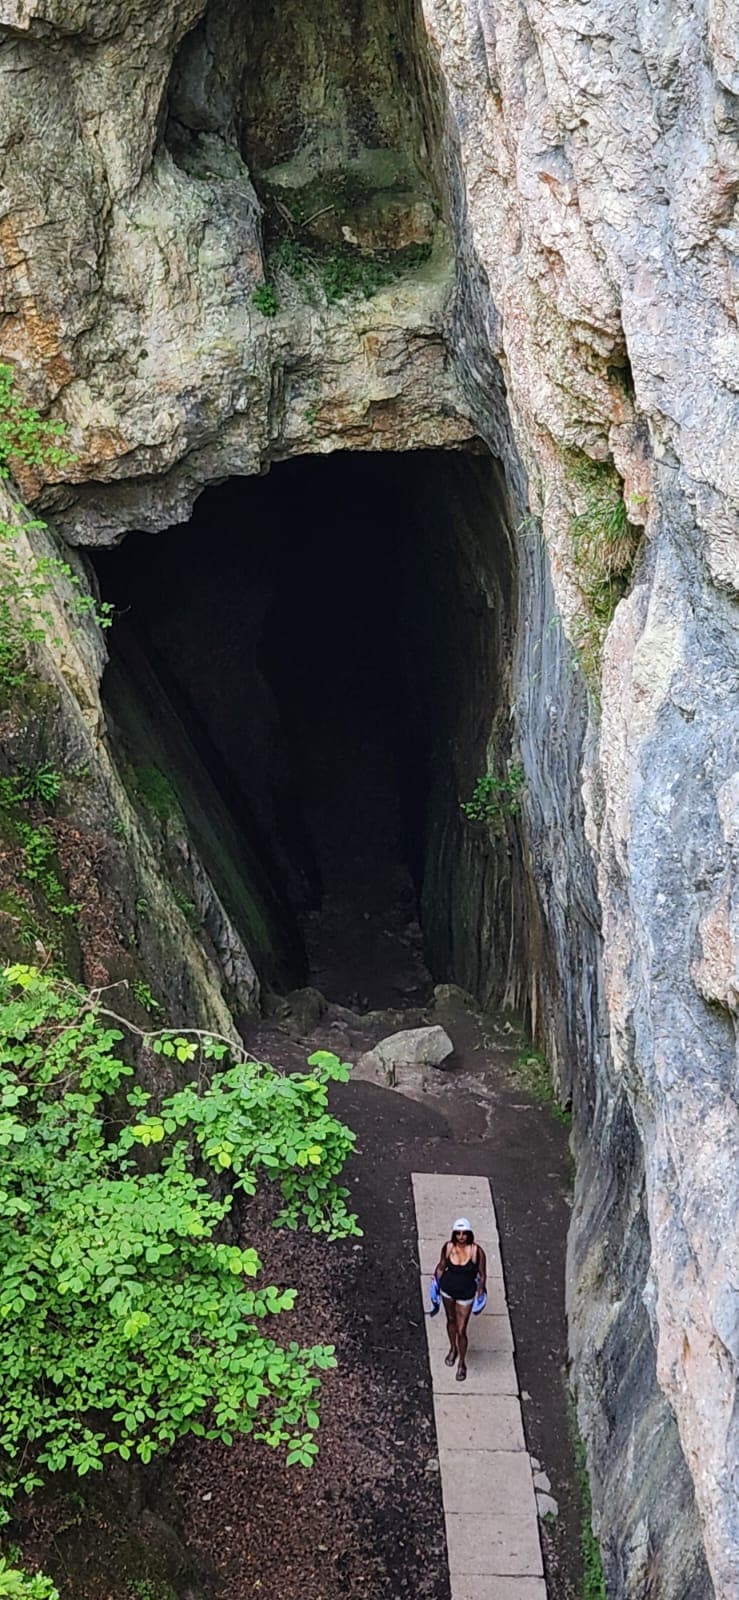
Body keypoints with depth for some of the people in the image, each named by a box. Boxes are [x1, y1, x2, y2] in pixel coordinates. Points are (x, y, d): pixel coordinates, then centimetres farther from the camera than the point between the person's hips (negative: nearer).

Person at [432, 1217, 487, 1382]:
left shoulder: (477, 1251, -23)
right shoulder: (448, 1247, -16)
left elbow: (482, 1274, -9)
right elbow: (441, 1267, 1)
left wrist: (480, 1293, -2)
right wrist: (437, 1285, 6)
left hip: (466, 1294, -3)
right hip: (447, 1290, 3)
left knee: (461, 1330, 3)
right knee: (451, 1320, 25)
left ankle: (462, 1363, 26)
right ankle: (453, 1349, 52)